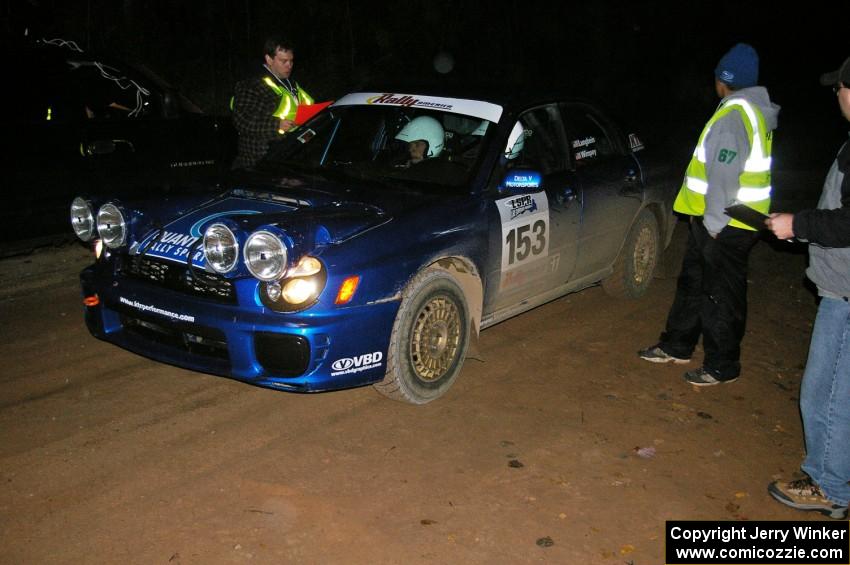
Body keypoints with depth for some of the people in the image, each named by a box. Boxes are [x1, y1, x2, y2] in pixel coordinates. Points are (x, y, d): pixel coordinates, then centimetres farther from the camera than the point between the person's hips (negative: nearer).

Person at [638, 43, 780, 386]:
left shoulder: (734, 116, -19)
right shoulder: (751, 111, 13)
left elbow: (724, 174, -24)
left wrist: (714, 223, -19)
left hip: (725, 226, -10)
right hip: (715, 220, 10)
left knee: (721, 295, 1)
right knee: (692, 283, 19)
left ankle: (722, 366, 13)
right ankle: (676, 346, 32)